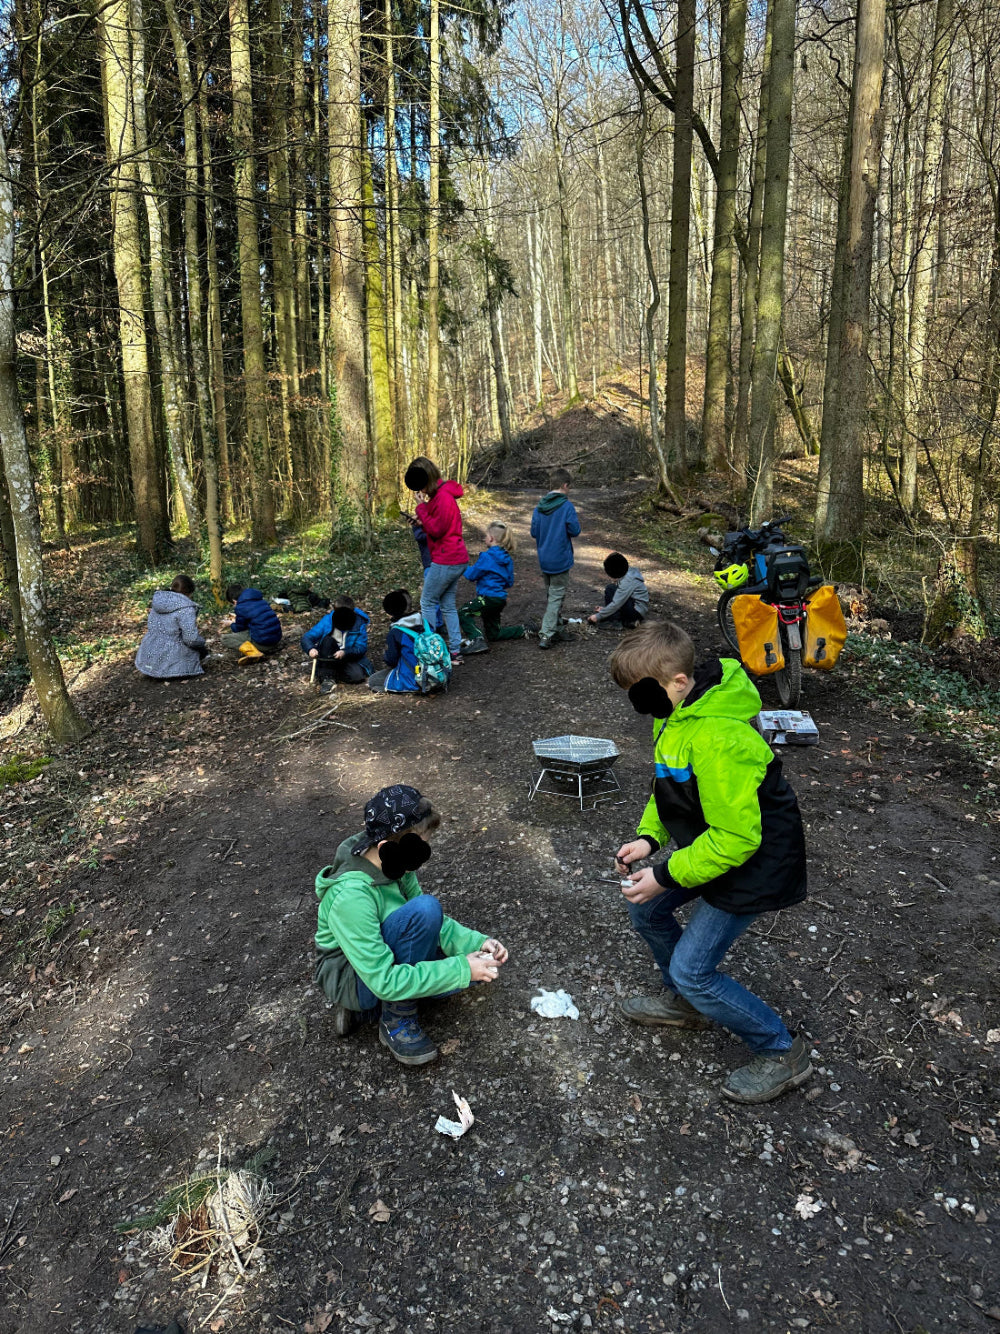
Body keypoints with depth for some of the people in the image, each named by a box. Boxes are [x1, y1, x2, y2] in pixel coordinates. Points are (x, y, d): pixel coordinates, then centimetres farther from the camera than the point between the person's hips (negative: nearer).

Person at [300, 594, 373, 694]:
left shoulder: (359, 623, -14)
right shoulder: (328, 620, -13)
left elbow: (361, 648, -18)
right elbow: (306, 638, -14)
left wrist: (345, 653, -37)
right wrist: (311, 649, -38)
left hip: (350, 658, 0)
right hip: (329, 659, 0)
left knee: (357, 676, -30)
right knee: (328, 640, -29)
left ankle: (334, 673, 1)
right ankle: (327, 678, -29)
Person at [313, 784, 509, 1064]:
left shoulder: (392, 864, -10)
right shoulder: (351, 897, -34)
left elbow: (433, 924, 1)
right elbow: (384, 981, -32)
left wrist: (475, 942, -16)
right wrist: (461, 969, -30)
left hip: (381, 957, 9)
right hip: (352, 977, -8)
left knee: (484, 963, -4)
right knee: (425, 907, -31)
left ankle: (365, 1002, 6)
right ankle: (396, 1021, -13)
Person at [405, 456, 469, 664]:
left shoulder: (443, 497, -18)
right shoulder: (439, 495, 14)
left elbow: (437, 529, -19)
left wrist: (422, 507, -14)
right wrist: (423, 521, 4)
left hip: (446, 561, -10)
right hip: (455, 560, 10)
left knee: (427, 602, 1)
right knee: (448, 605, 13)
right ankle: (455, 652, 16)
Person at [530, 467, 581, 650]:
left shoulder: (540, 506, 2)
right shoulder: (566, 506, -15)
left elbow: (534, 532, 5)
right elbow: (575, 531, -13)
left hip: (544, 560, 6)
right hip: (560, 559, -6)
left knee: (552, 595, 19)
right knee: (556, 597, -1)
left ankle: (557, 630, 28)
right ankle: (546, 635, -5)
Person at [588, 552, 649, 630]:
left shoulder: (628, 580, -22)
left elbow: (616, 604, -23)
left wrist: (598, 616, -16)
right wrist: (604, 609, 12)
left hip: (637, 612, -10)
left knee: (610, 589, -16)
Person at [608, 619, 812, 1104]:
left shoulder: (718, 741, -35)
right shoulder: (676, 712, -4)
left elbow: (735, 837, -30)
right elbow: (669, 787, 11)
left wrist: (667, 876, -21)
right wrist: (649, 837, -2)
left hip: (754, 861, -9)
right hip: (712, 842, 9)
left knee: (692, 969, -3)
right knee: (647, 911, 17)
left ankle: (782, 1053, 17)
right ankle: (685, 1003, 40)